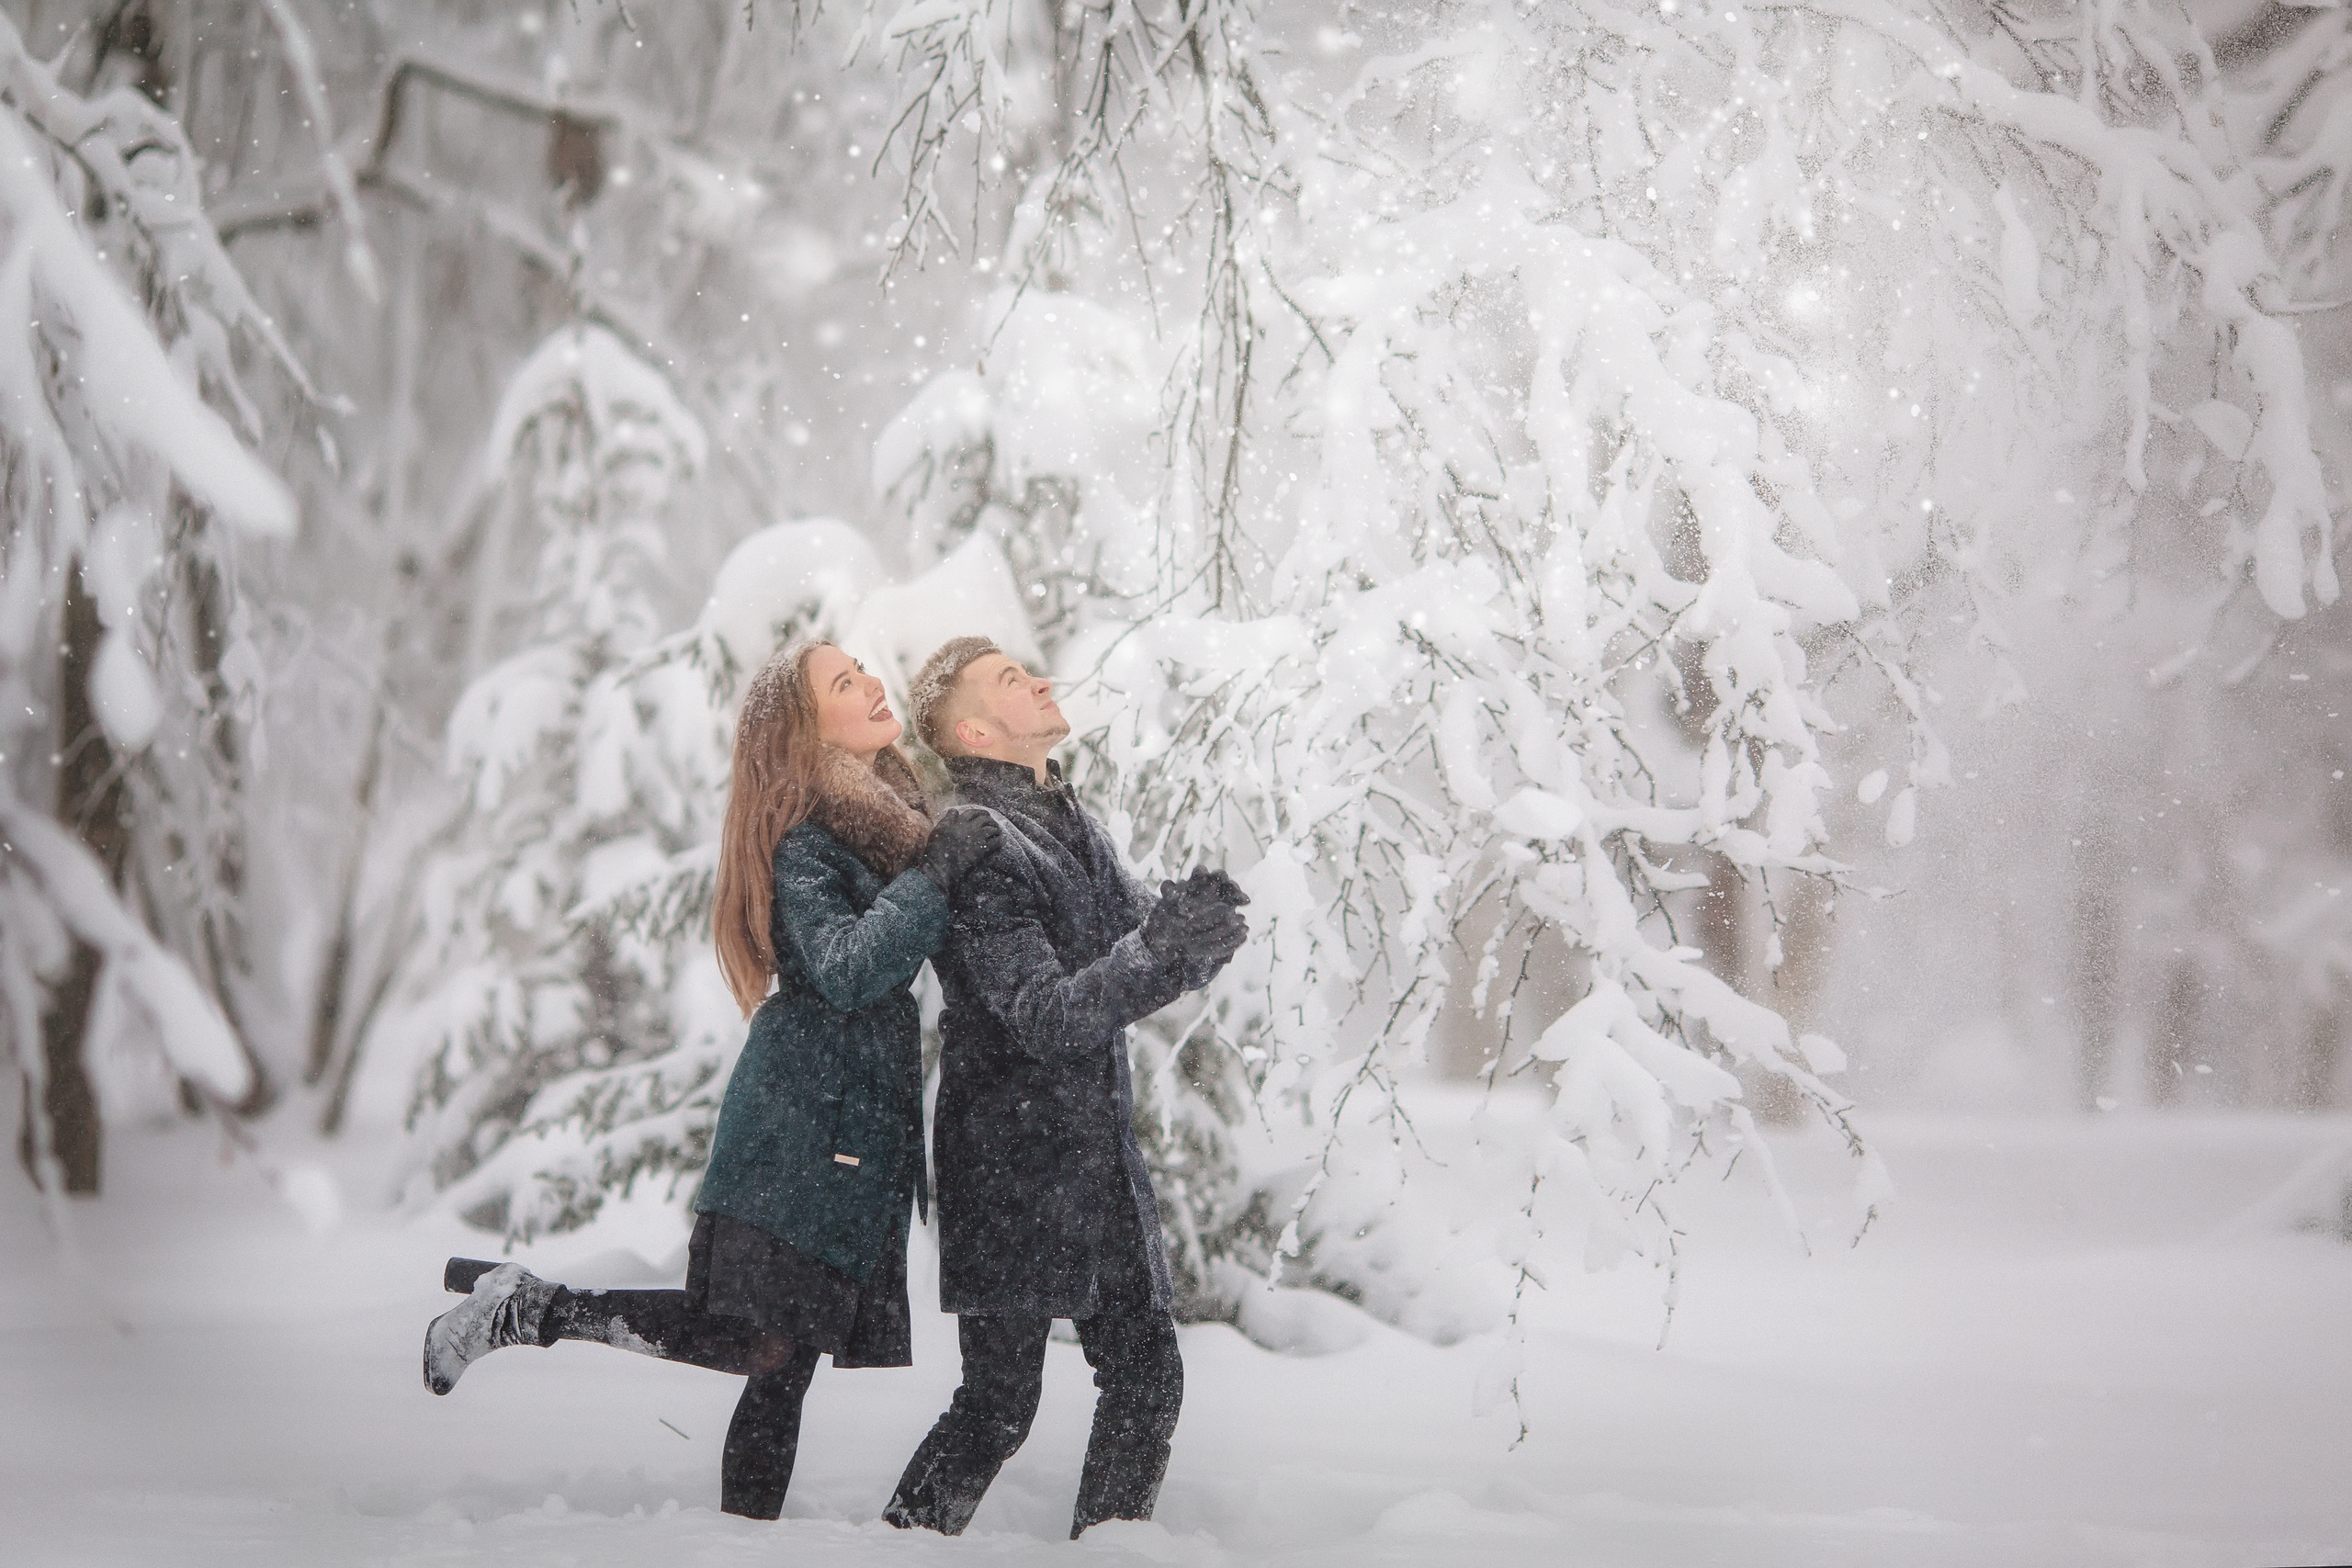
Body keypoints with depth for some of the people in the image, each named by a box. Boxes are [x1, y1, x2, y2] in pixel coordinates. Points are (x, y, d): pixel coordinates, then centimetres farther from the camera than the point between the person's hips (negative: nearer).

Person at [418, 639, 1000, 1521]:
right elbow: (845, 970, -24)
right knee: (759, 1342, -10)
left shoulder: (889, 817, 15)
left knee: (787, 1358, 7)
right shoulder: (805, 844, -12)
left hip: (861, 1138, 8)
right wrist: (938, 875, -24)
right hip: (803, 1138, -8)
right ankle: (521, 1308, 0)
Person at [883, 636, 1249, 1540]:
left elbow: (1147, 955, 13)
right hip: (1010, 1160, -8)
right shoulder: (973, 848, -14)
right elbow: (1043, 1018, -22)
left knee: (1146, 1375, 9)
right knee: (1001, 1399, -7)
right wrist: (1154, 951, -36)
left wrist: (1194, 926, -10)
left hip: (1100, 1151, 8)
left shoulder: (1075, 829, 13)